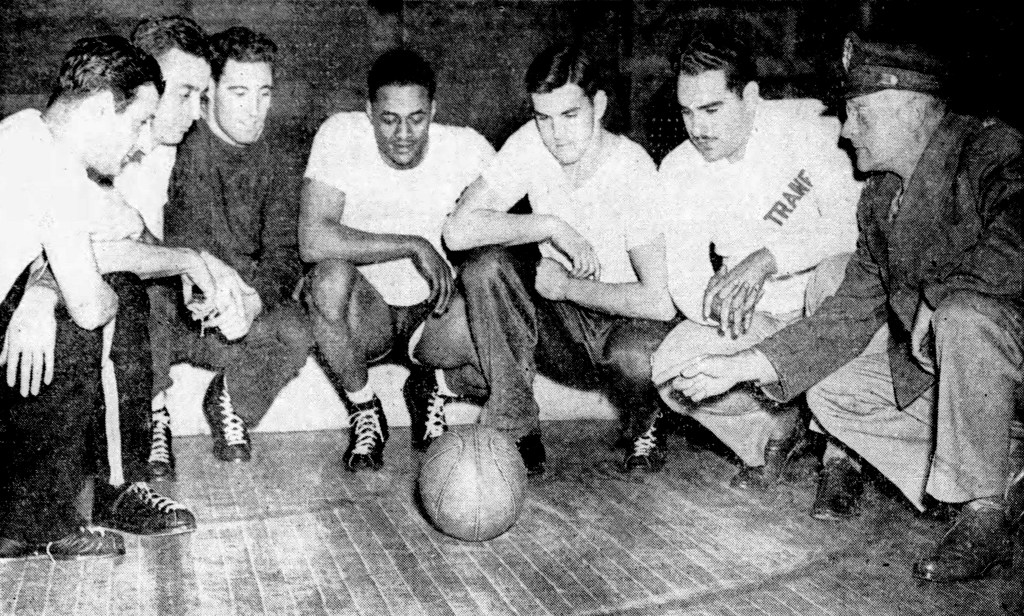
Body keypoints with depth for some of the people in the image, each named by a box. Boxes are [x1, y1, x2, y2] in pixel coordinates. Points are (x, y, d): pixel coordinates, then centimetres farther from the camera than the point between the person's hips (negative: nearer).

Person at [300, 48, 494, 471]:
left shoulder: (467, 148, -11)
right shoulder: (340, 135, -17)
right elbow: (313, 240, -28)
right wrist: (414, 246, -27)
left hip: (435, 310, 2)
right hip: (364, 314, -1)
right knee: (330, 276, -35)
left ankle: (432, 389, 8)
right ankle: (364, 412, -7)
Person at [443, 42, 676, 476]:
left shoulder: (632, 168, -21)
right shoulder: (532, 144, -10)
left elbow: (660, 301, -27)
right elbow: (458, 230, -19)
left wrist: (564, 286, -19)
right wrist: (552, 226, -25)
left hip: (630, 318, -3)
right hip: (566, 328, 4)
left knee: (631, 354, -38)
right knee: (484, 268, -22)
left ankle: (646, 424, 3)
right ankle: (518, 434, -11)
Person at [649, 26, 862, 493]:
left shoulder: (807, 124, -15)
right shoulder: (678, 171, -5)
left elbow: (856, 217, -27)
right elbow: (686, 281, -9)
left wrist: (767, 259, -38)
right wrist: (730, 304, -30)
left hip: (826, 297, -2)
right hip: (753, 315, 2)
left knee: (837, 263, -37)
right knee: (670, 372, -22)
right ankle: (778, 427, 8)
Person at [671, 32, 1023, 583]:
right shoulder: (879, 196, 4)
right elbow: (854, 314, -1)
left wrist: (934, 293, -24)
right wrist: (740, 366, -7)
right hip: (930, 358, 7)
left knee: (964, 314, -37)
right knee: (827, 388, -2)